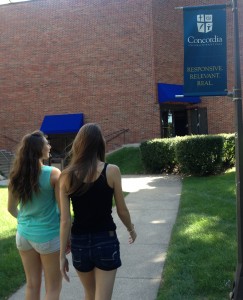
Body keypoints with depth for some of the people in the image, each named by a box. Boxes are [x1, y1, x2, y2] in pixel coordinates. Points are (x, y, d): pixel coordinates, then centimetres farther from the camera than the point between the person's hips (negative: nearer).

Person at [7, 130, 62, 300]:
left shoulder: (17, 175, -2)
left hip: (24, 234, 5)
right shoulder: (53, 173, -17)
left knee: (32, 284, 19)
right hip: (48, 236, -5)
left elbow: (11, 208, 8)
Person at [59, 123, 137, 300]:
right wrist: (131, 229, 17)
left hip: (79, 242, 3)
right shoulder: (111, 171, -11)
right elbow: (122, 210, -3)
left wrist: (62, 255, 3)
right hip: (106, 241, -3)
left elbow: (65, 220, -6)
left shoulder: (67, 176, -6)